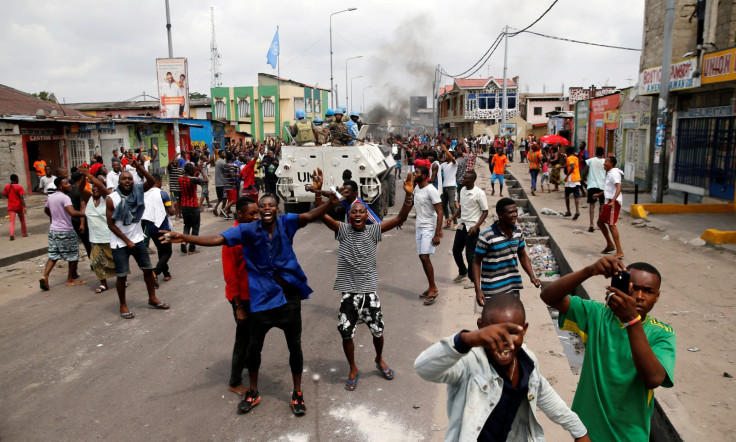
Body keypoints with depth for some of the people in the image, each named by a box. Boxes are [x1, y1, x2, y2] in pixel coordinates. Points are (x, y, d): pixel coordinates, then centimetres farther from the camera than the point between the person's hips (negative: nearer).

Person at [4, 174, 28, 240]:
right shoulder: (19, 187, -11)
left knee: (12, 221, -1)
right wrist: (24, 207, -19)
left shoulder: (7, 187, 0)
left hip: (11, 207, 2)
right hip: (19, 206, -2)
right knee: (22, 220, 15)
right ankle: (24, 233, 25)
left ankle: (12, 235, -16)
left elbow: (6, 195, 10)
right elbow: (21, 198, -17)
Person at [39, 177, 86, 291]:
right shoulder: (65, 197, -18)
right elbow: (72, 213, -32)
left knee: (53, 255, 12)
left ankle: (45, 276, -5)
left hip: (53, 229, 8)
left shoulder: (50, 197, 9)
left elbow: (46, 210, 27)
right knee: (73, 256, 8)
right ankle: (70, 280, 15)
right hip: (65, 231, -8)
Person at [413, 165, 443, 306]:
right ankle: (431, 287, 19)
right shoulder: (416, 188, 8)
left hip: (429, 228, -8)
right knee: (422, 257, 9)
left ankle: (433, 289, -3)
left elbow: (439, 212, -19)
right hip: (419, 227, 8)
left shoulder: (431, 190, -16)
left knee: (425, 257, -14)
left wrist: (437, 234, -22)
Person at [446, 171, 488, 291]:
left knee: (470, 255, 0)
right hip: (462, 225, 7)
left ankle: (474, 280, 16)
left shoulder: (479, 193, -16)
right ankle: (463, 272, 39)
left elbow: (485, 212, -12)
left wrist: (476, 226, -20)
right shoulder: (462, 190, 6)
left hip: (472, 227, -7)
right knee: (456, 250, 15)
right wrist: (452, 218, 6)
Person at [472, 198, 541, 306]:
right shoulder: (486, 236, -19)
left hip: (514, 287, 6)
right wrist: (478, 290, -18)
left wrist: (532, 276, -1)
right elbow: (477, 263, -12)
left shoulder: (518, 232, 0)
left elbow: (522, 255, 13)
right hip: (493, 291, -6)